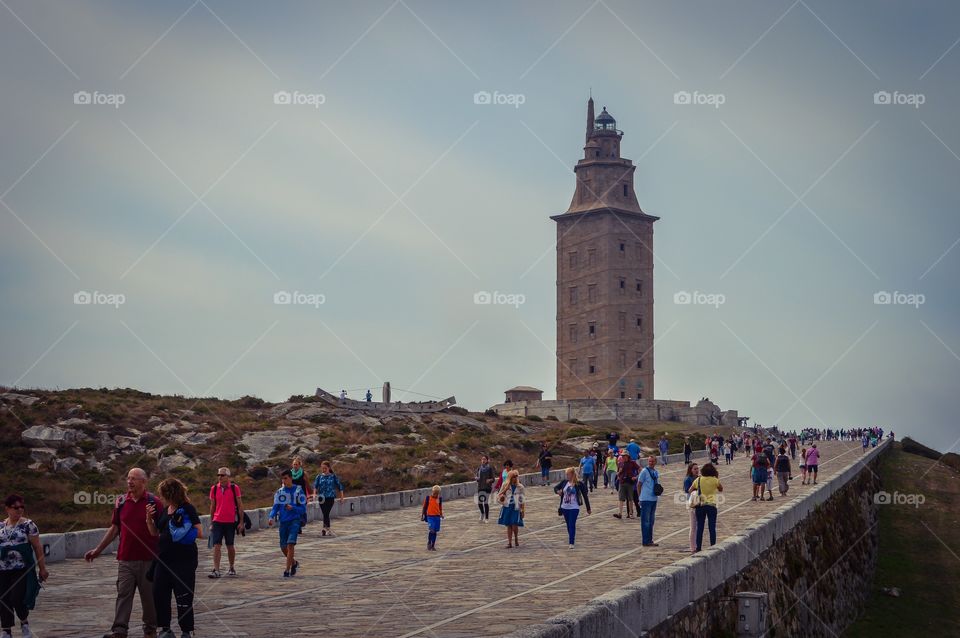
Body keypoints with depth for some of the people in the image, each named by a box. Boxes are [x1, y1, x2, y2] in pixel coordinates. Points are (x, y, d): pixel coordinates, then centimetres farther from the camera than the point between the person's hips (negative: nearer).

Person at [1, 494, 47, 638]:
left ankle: (25, 623, 16)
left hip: (22, 570, -4)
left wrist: (42, 568, -3)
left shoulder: (28, 525, -2)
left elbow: (37, 547, -1)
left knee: (17, 599, -12)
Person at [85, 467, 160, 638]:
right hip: (125, 559, 3)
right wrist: (97, 550, 12)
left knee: (149, 595, 6)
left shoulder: (153, 502, -3)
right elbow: (114, 529, 13)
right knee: (123, 594, -2)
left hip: (148, 559, -3)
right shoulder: (121, 502, 7)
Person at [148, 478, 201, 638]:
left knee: (183, 598, -1)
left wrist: (180, 531, -17)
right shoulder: (164, 510, 10)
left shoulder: (187, 509, -10)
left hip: (183, 561, -7)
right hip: (163, 559, 7)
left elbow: (199, 533, -13)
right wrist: (149, 517, 2)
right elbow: (155, 533, 16)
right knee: (159, 595, 8)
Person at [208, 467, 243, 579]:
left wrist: (241, 522, -3)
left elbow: (240, 505, 1)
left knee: (230, 546, 8)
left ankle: (232, 568, 23)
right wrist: (211, 522, 10)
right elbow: (212, 506, 11)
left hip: (231, 521, -1)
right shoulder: (214, 488, 4)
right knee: (216, 545, -8)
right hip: (217, 521, 1)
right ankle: (216, 570, -10)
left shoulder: (234, 488, -2)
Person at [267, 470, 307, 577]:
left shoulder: (298, 491, -2)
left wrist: (292, 508, -21)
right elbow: (275, 507, 5)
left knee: (290, 544, -16)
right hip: (283, 521, 4)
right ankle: (294, 562, 33)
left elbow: (303, 509, -3)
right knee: (283, 547, 7)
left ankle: (287, 569, -10)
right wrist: (271, 518, -13)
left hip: (294, 521, -4)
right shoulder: (279, 492, 7)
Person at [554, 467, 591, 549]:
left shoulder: (579, 484, -9)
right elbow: (555, 487, 15)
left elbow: (585, 496, -3)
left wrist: (588, 508, -1)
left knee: (572, 525, -11)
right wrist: (557, 491, -11)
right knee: (568, 525, 14)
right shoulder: (564, 482, 2)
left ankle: (571, 543, -11)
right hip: (565, 507, 5)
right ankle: (571, 537, 31)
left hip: (574, 508, -5)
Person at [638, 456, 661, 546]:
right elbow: (638, 485, -6)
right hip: (646, 499, -7)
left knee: (651, 521, 13)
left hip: (654, 499, 8)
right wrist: (640, 496, -4)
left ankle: (650, 540, 21)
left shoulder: (656, 473, 11)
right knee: (645, 521, -3)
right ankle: (646, 541, -1)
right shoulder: (644, 471, -10)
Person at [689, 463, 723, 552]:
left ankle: (698, 548, 7)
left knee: (700, 527, 7)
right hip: (711, 505, -2)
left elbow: (690, 491, 7)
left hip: (700, 505, 2)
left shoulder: (698, 480, -1)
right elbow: (721, 489, 9)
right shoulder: (715, 480, -6)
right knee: (712, 527, 3)